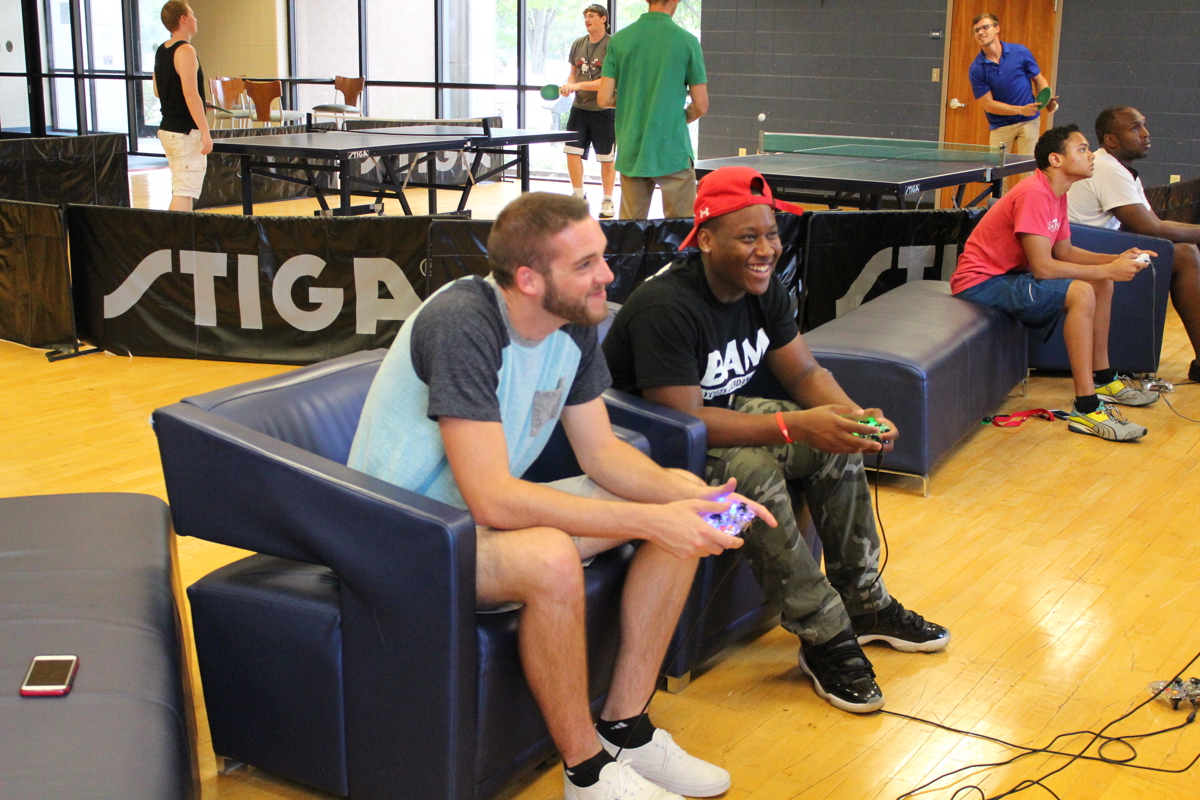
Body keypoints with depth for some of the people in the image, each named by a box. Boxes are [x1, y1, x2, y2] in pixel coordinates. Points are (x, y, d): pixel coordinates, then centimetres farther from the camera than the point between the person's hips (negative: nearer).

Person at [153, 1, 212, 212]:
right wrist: (205, 133, -22)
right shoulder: (185, 50, -15)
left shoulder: (161, 51, 12)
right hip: (186, 133, -9)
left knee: (181, 192, 16)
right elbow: (191, 94, -22)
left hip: (167, 129, 9)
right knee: (184, 194, -10)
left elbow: (157, 91, 21)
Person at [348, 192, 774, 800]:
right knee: (550, 559, -38)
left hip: (492, 507, 9)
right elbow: (492, 499, -34)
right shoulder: (462, 325, -29)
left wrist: (693, 497, -16)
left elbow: (601, 453, 3)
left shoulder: (573, 323, -4)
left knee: (682, 502, -1)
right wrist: (649, 521, -34)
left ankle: (625, 729, 4)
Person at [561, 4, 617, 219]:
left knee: (607, 158, 3)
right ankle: (579, 197, 15)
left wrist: (578, 86, -20)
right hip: (579, 108, 5)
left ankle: (608, 201, 17)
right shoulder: (578, 44, 9)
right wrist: (568, 85, -3)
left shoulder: (612, 46, -10)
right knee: (572, 151, -1)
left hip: (604, 110, -5)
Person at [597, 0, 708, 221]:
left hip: (630, 153, 3)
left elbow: (604, 99, -1)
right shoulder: (687, 41, -6)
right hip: (673, 153, -3)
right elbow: (701, 106, -3)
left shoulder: (619, 39, 1)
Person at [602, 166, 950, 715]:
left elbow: (805, 373, 3)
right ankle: (825, 639, -21)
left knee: (836, 444, -4)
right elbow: (680, 420, -33)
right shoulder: (666, 308, -29)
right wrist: (794, 426, -35)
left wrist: (856, 416, -19)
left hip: (719, 412, 9)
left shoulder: (762, 290, -2)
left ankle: (864, 603, 8)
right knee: (755, 473, -33)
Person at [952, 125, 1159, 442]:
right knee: (1081, 292, -27)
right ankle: (1086, 409, -26)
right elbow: (1042, 267, -26)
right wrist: (1108, 270, -19)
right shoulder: (1034, 194, -22)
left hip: (1010, 274, 11)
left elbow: (1064, 252, 12)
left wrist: (1116, 261, -2)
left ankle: (1102, 378, 22)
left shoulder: (1057, 195, 9)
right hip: (980, 282, -11)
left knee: (1102, 284, 13)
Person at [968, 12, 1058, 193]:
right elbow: (988, 103, -9)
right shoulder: (976, 69, -7)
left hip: (1029, 122, 0)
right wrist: (1021, 110, -19)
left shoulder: (1020, 52, -4)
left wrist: (1047, 100, -15)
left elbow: (1039, 79, 6)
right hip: (1000, 126, 0)